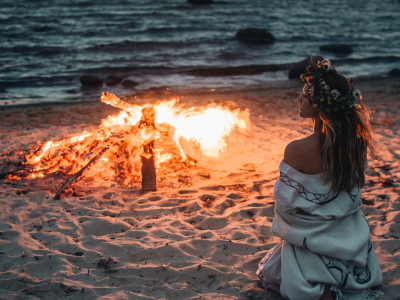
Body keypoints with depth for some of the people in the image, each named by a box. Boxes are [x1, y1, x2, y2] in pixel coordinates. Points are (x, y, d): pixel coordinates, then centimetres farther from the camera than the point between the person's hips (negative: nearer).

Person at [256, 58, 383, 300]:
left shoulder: (297, 151, -29)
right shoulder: (357, 143, -12)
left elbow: (285, 202, -17)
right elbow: (353, 194, 3)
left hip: (313, 242, -6)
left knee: (269, 273, 22)